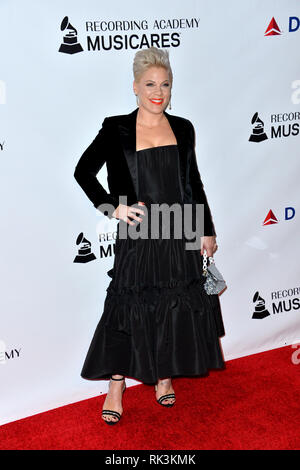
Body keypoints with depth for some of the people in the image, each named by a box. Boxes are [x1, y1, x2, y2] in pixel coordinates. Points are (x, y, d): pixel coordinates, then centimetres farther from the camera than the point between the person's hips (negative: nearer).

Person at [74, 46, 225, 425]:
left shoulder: (183, 129, 8)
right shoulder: (116, 129, -2)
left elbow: (194, 184, 12)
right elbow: (84, 171, 1)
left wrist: (207, 231, 10)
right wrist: (113, 208, -10)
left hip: (179, 233, 4)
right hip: (137, 233, -3)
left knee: (177, 304, 10)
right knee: (129, 306, 2)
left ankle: (165, 377, 31)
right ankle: (115, 387, 16)